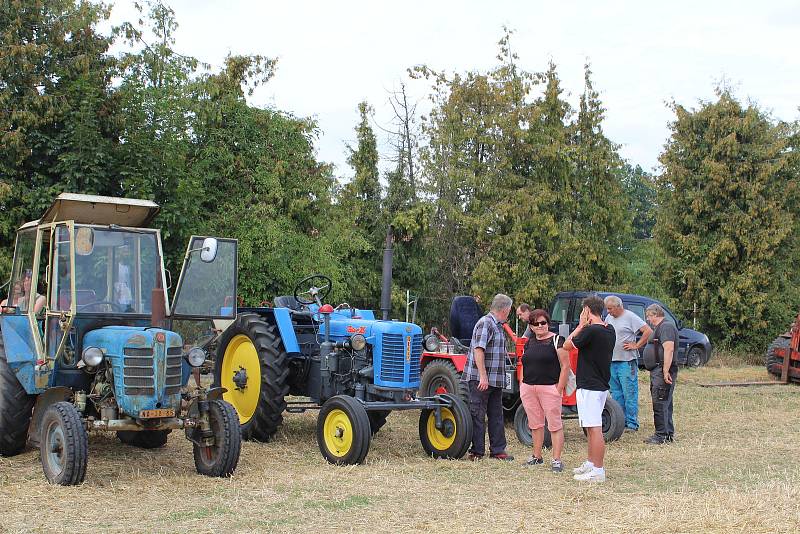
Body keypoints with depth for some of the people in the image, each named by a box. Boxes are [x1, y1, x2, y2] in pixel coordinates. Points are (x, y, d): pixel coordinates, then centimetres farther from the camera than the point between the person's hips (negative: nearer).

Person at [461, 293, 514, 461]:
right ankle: (477, 451, 3)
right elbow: (478, 350, -22)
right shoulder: (485, 323, -14)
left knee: (496, 416, 12)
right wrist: (483, 376, -25)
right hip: (480, 379, -10)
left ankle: (498, 450, 18)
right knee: (478, 416, -2)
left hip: (495, 380, 10)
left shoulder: (498, 326, 17)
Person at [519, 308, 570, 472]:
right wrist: (522, 386, 13)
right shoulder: (529, 342, 15)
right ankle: (537, 456, 22)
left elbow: (565, 366, -7)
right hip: (528, 388, 6)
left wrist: (559, 388, -12)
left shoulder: (556, 340, -4)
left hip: (549, 387, -6)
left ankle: (556, 460, -3)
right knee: (535, 424, 12)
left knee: (555, 425, -5)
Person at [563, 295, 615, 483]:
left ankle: (598, 471, -4)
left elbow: (567, 345, -8)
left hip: (589, 386, -10)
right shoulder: (609, 330, 8)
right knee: (592, 428, 19)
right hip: (601, 385, 10)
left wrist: (581, 325, -3)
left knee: (594, 429, -6)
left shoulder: (590, 331, -18)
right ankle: (590, 463, 29)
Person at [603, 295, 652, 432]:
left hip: (627, 362, -8)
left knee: (630, 394, -5)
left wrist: (636, 346, -12)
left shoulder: (630, 317, -8)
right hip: (612, 362, 8)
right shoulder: (608, 318, 14)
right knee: (616, 394, 11)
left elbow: (648, 331, -14)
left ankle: (632, 424, -1)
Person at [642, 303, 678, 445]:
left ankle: (662, 436, -6)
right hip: (657, 372, 11)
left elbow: (669, 349, -22)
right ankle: (669, 434, 20)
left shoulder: (666, 327, -13)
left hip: (663, 371, -11)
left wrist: (666, 371, -26)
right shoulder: (659, 328, 21)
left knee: (660, 404, -9)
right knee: (665, 404, 14)